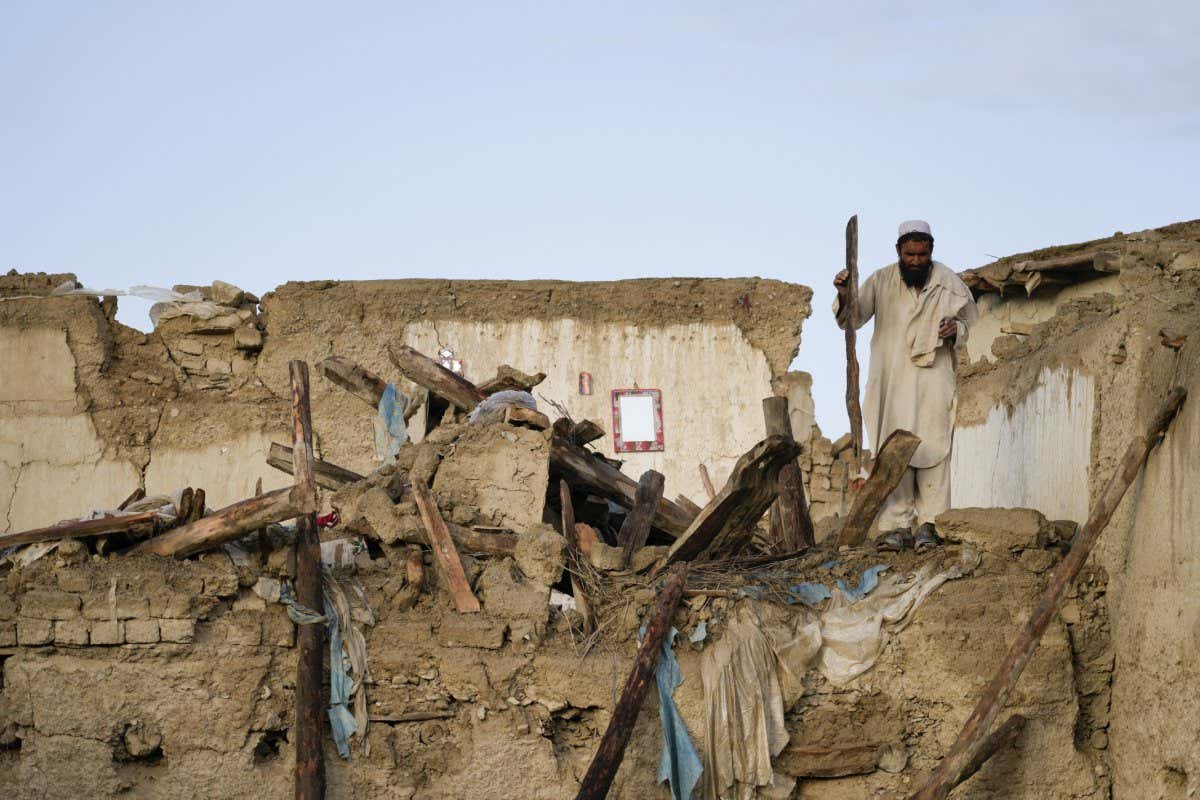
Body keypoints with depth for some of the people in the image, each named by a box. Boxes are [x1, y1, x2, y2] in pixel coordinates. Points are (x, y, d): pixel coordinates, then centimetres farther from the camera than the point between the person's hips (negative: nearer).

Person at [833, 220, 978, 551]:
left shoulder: (949, 284, 0)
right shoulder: (881, 281, -1)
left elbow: (970, 321, 11)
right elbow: (852, 319, -7)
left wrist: (956, 329, -13)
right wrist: (844, 297, -29)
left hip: (934, 378, 0)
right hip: (892, 382, 0)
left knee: (932, 449, -4)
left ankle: (929, 524, 0)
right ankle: (898, 526, 0)